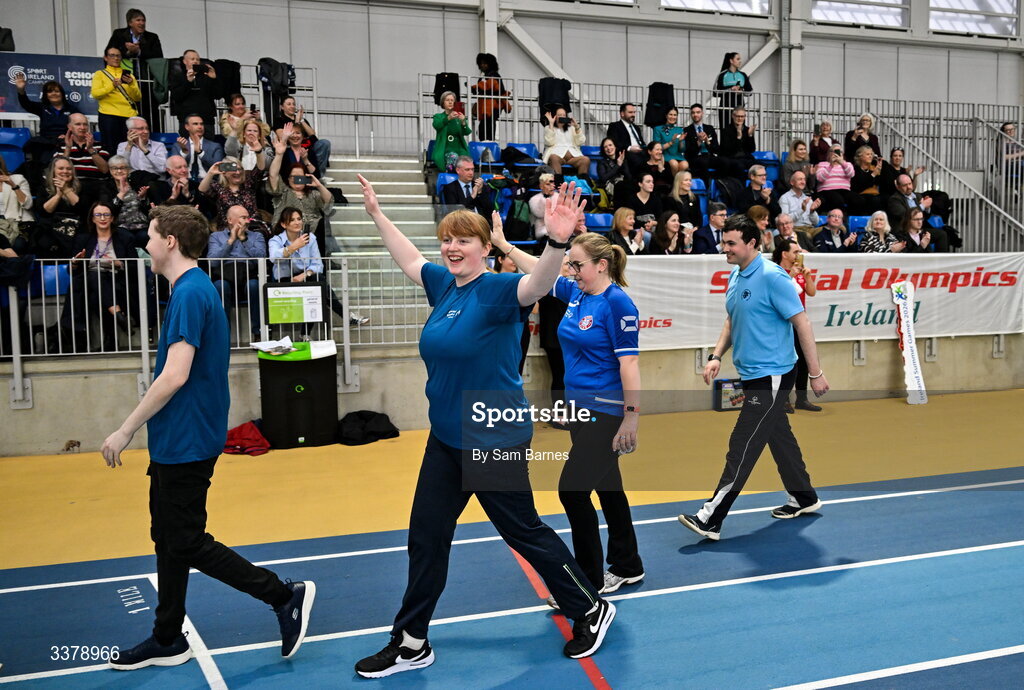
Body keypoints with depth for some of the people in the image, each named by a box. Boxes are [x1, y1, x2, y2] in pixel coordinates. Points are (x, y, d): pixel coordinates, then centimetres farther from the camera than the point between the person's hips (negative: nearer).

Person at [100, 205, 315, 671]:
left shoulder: (190, 293, -20)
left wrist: (126, 431, -17)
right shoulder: (193, 289, 12)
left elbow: (174, 376, -26)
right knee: (169, 539, 17)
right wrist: (138, 429, 21)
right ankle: (168, 641, 30)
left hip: (186, 443, -10)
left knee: (187, 543, -1)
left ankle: (285, 596, 6)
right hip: (176, 441, 10)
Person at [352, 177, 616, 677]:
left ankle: (591, 610, 32)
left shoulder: (497, 290, -17)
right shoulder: (443, 284, 4)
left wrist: (556, 241, -57)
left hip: (496, 441, -7)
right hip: (445, 439, 7)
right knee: (426, 538, 13)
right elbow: (409, 260, 23)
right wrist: (376, 213, 29)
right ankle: (411, 644, 29)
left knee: (524, 532, 8)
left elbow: (538, 284, -38)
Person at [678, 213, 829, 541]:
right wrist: (716, 357, 7)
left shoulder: (772, 277, -18)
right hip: (753, 375, 9)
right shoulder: (735, 275, 8)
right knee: (779, 437, 20)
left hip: (772, 376, -9)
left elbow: (802, 323, -16)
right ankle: (803, 498, 37)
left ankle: (710, 519, -6)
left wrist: (816, 373, -15)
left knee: (742, 447, -8)